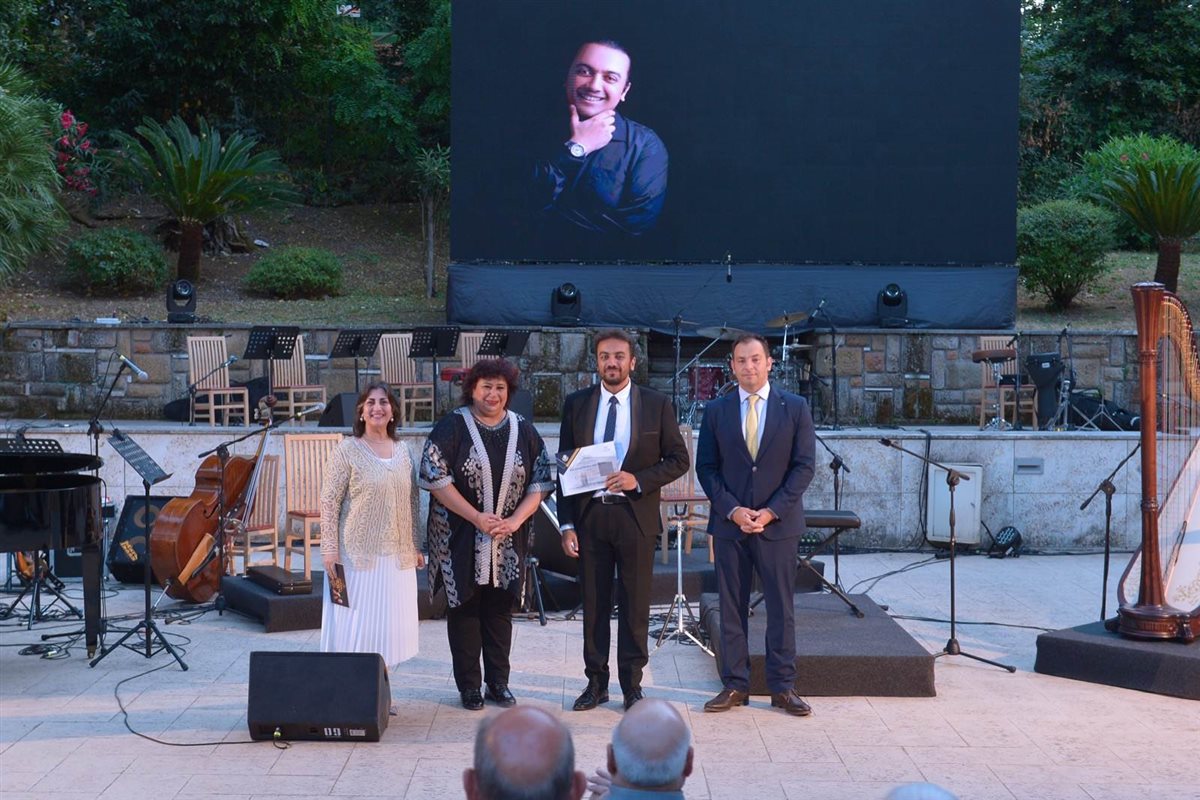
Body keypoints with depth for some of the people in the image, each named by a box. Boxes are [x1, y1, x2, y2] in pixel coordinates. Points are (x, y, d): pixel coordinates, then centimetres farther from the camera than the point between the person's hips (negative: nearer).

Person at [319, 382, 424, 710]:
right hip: (359, 553, -5)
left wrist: (416, 546, 12)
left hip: (397, 555, 5)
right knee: (355, 622, -1)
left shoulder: (402, 451, 9)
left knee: (389, 623, 9)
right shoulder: (348, 450, -5)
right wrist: (330, 548, -13)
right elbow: (329, 501, -7)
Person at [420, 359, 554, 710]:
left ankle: (498, 683, 18)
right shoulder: (452, 427, -5)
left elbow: (540, 482, 6)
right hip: (460, 537, -3)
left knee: (500, 609, 8)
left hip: (508, 538, 3)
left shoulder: (523, 431, 5)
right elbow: (435, 477, -12)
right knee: (465, 608, 3)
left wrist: (515, 520, -9)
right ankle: (469, 685, 12)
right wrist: (476, 517, -16)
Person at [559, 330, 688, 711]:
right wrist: (567, 524, -2)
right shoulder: (576, 404, 5)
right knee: (593, 604, 7)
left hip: (636, 515, -1)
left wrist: (639, 480, -15)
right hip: (589, 515, 2)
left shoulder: (657, 404, 1)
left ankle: (632, 685, 13)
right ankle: (596, 683, 16)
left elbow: (678, 459, 2)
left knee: (635, 605, 3)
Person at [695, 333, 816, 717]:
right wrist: (732, 510, -9)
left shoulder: (795, 408, 2)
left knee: (781, 608, 3)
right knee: (731, 608, 5)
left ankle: (783, 687, 10)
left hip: (779, 523, -1)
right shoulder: (716, 411, 5)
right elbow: (706, 468, 4)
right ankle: (735, 685, 12)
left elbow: (804, 466, -2)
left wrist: (772, 511, -10)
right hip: (729, 523, 1)